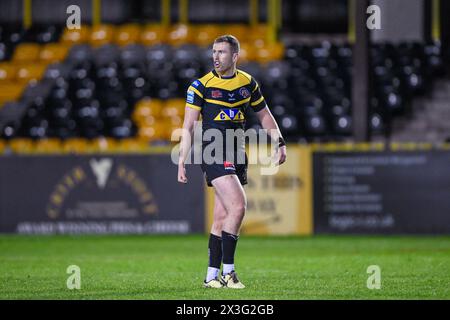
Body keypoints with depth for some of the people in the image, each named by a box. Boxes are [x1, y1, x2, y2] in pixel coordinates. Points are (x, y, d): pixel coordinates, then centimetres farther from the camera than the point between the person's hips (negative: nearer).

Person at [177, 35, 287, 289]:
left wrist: (279, 142, 8)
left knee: (222, 217, 6)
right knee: (238, 206, -19)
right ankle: (228, 271, -12)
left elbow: (264, 115, 21)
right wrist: (182, 161, -9)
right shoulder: (201, 85, -4)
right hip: (214, 154, -5)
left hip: (237, 157, 5)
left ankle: (212, 277, 11)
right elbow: (188, 127, -3)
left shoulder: (248, 84, 9)